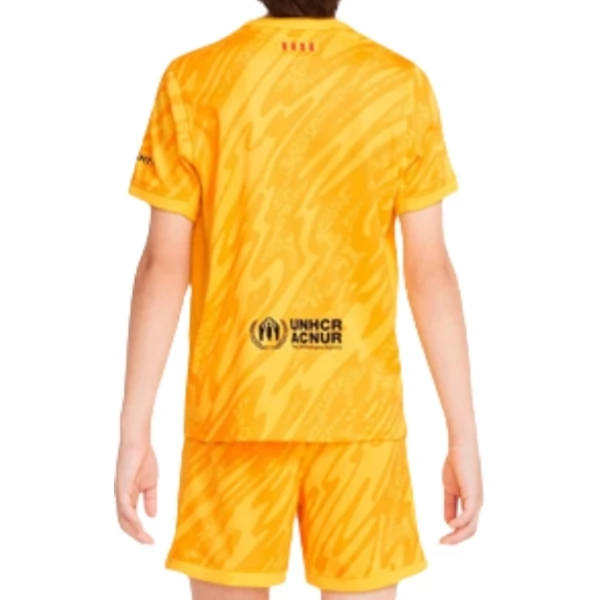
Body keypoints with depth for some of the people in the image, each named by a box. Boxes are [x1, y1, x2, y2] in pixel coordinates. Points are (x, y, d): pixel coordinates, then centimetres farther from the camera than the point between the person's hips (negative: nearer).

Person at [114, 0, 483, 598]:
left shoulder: (192, 80, -3)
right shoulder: (400, 85, -2)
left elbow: (163, 265, -6)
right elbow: (430, 269, -4)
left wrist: (134, 435, 0)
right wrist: (464, 438, 1)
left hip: (233, 409, 0)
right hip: (359, 413, 0)